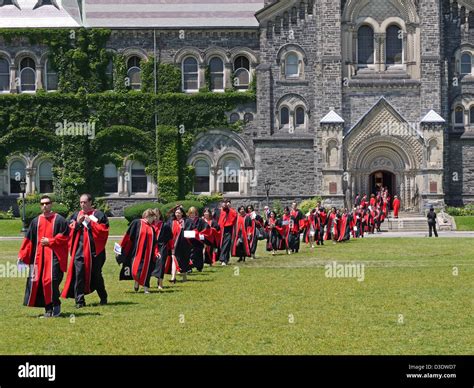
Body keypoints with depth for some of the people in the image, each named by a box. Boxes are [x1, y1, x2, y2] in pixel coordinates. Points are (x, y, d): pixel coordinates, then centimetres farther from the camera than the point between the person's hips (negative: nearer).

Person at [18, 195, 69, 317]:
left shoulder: (59, 219, 2)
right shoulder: (36, 221, 14)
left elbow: (65, 236, -4)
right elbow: (28, 240, 14)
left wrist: (49, 241, -9)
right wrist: (22, 256, 9)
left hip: (54, 255, -5)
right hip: (38, 256, 5)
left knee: (52, 280, -17)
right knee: (37, 282, 1)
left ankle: (55, 305, 0)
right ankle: (48, 308, 9)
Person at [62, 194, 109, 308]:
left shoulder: (98, 215, 2)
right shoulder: (76, 215, 13)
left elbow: (103, 230, -7)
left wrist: (90, 222, -13)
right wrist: (77, 223, -8)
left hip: (94, 250, -2)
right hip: (79, 250, 2)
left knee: (96, 275, 7)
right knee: (78, 274, -7)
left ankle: (103, 297, 25)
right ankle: (79, 300, -4)